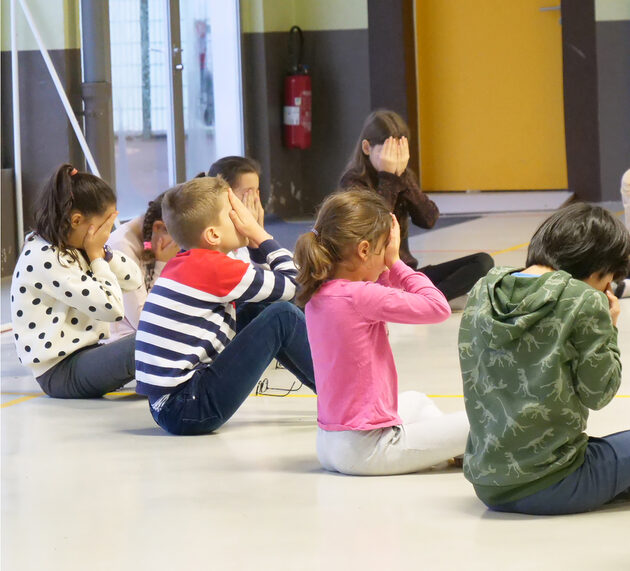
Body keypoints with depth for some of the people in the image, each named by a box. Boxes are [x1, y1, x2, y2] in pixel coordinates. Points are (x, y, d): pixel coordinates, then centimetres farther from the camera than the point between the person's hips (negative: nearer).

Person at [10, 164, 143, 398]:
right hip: (60, 372, -11)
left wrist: (102, 251, -3)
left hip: (82, 355, 11)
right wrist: (97, 256, -9)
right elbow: (112, 308, -19)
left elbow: (133, 279, 11)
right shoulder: (45, 258, -18)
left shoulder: (71, 247, 11)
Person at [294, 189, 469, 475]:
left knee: (416, 401, 36)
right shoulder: (361, 296, -20)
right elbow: (439, 307, -15)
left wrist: (390, 268, 5)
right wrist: (395, 263, -7)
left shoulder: (317, 296, 5)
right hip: (368, 449, -10)